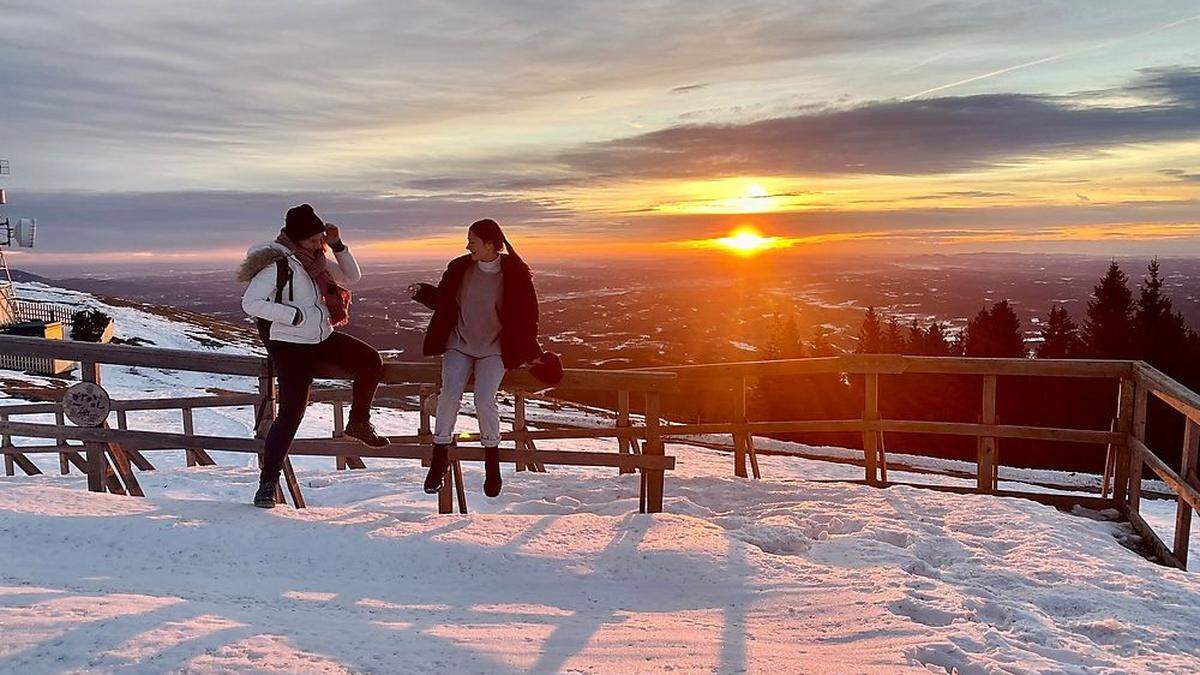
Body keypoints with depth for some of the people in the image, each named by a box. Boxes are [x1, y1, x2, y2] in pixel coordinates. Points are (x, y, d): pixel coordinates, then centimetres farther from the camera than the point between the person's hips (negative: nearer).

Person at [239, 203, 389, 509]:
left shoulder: (316, 259, 8)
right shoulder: (277, 263, -15)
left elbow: (351, 277, 16)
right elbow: (250, 303, -20)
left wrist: (338, 245, 1)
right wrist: (295, 315, -23)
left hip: (324, 338, 7)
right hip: (290, 346, -7)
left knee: (371, 362, -3)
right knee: (291, 411, -11)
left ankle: (359, 422, 18)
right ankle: (268, 482, 0)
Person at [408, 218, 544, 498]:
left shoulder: (515, 273, -8)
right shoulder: (459, 268, 1)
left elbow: (528, 314, 1)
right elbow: (442, 300, 16)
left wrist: (525, 353, -1)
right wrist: (422, 291, -3)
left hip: (494, 349, -3)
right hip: (459, 344, 3)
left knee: (484, 398, -22)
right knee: (449, 394, -20)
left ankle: (492, 463, -2)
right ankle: (439, 460, -5)